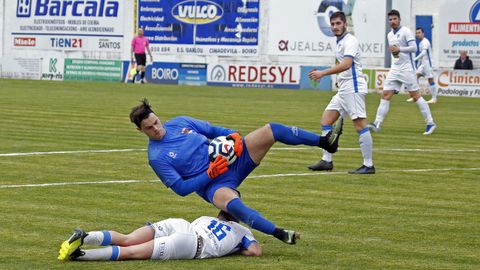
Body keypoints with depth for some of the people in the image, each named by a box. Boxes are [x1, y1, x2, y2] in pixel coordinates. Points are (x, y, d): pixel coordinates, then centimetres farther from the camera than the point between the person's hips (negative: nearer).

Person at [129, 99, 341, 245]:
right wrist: (209, 174, -20)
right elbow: (181, 188, -12)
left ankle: (325, 142, -6)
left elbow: (212, 130, 16)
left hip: (232, 159, 6)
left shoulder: (179, 123, 5)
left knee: (271, 130, -10)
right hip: (214, 185, -6)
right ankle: (279, 234, -44)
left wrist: (233, 135, -4)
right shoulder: (156, 157, -9)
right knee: (231, 203, -42)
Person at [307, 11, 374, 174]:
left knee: (360, 125, -11)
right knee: (326, 120, 7)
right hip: (343, 90, 10)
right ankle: (327, 161, 9)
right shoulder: (340, 42, 17)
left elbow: (347, 64, -27)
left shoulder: (350, 41, -12)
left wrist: (323, 73, -30)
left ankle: (368, 165, -10)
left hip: (353, 89, -10)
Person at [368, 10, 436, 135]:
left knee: (415, 95, -6)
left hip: (407, 68, -7)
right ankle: (377, 124, -7)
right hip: (395, 69, 7)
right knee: (385, 95, -3)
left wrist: (399, 49, -24)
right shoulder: (390, 35, 14)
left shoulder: (405, 31, -8)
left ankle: (430, 123, 1)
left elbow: (414, 48, -16)